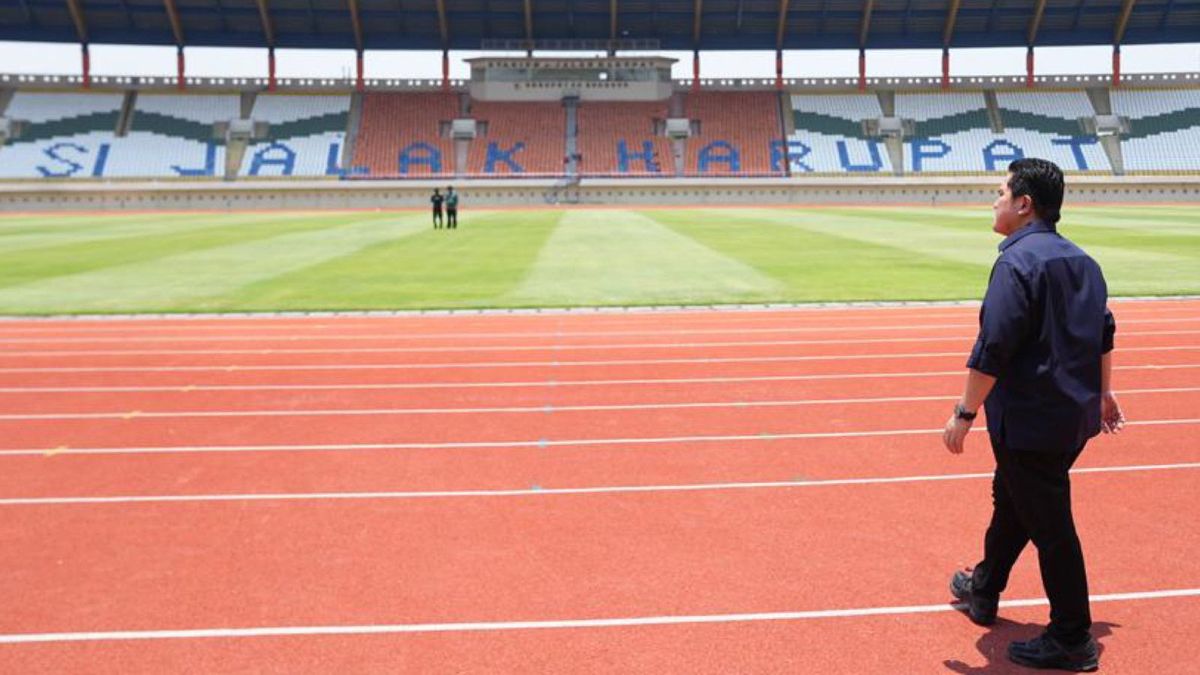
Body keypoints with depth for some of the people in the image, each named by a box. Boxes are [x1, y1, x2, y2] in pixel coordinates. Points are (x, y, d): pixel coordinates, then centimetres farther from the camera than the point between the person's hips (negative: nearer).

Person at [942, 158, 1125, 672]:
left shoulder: (1018, 262, -18)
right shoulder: (1081, 260, 10)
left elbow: (993, 349, -23)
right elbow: (1104, 332, 19)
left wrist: (964, 413, -18)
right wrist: (1102, 392, 30)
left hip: (1029, 423, -10)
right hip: (1076, 415, 10)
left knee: (1049, 527, 1)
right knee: (1011, 501, 24)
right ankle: (983, 592, 40)